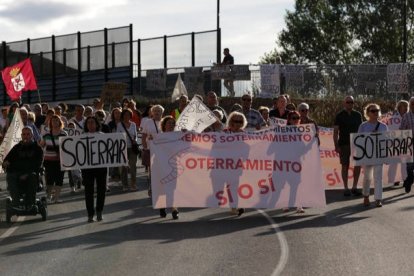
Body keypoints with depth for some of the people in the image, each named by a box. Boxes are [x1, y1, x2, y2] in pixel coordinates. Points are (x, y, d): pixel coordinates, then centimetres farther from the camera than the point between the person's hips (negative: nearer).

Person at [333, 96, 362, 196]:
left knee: (358, 165, -1)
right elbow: (335, 132, -2)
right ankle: (346, 188, 8)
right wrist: (336, 146, -9)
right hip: (344, 144, -3)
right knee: (345, 165, 1)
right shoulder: (339, 116, 0)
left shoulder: (358, 115, 9)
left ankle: (355, 187, 10)